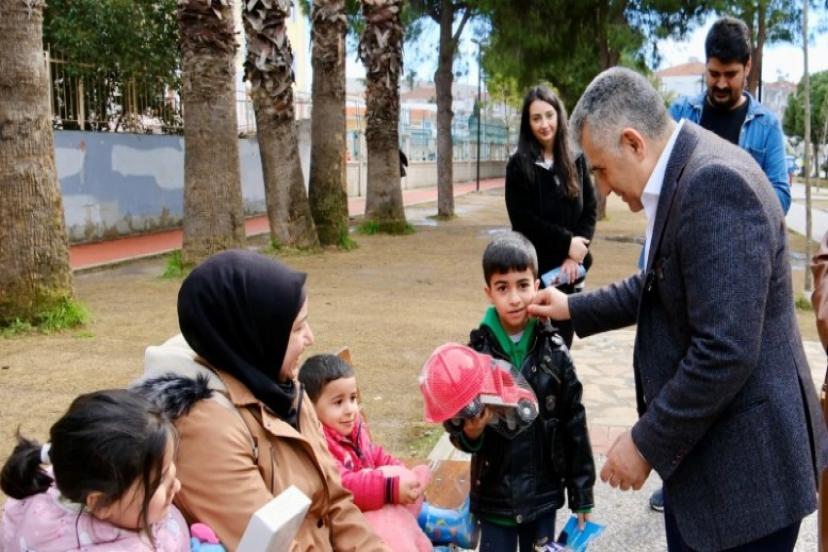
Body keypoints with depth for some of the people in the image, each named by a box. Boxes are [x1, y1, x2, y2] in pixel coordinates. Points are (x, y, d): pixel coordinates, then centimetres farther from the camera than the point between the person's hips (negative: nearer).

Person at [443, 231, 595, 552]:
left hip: (544, 492, 1)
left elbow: (575, 425, -2)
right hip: (494, 495, -1)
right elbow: (455, 423, -5)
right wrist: (469, 432, -28)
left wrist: (582, 495, 1)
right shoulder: (475, 354, -10)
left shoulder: (554, 351, -8)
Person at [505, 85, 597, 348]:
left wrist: (575, 255, -10)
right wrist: (567, 242, -13)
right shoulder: (519, 165, -2)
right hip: (533, 267, -3)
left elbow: (590, 210, 4)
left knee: (563, 342, 8)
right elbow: (523, 220, -8)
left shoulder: (575, 161, 6)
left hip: (569, 268, 3)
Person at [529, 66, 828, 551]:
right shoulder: (688, 173, 6)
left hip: (744, 461, -9)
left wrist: (646, 443, -19)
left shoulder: (715, 183, -24)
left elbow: (726, 350, -28)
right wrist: (575, 309, 19)